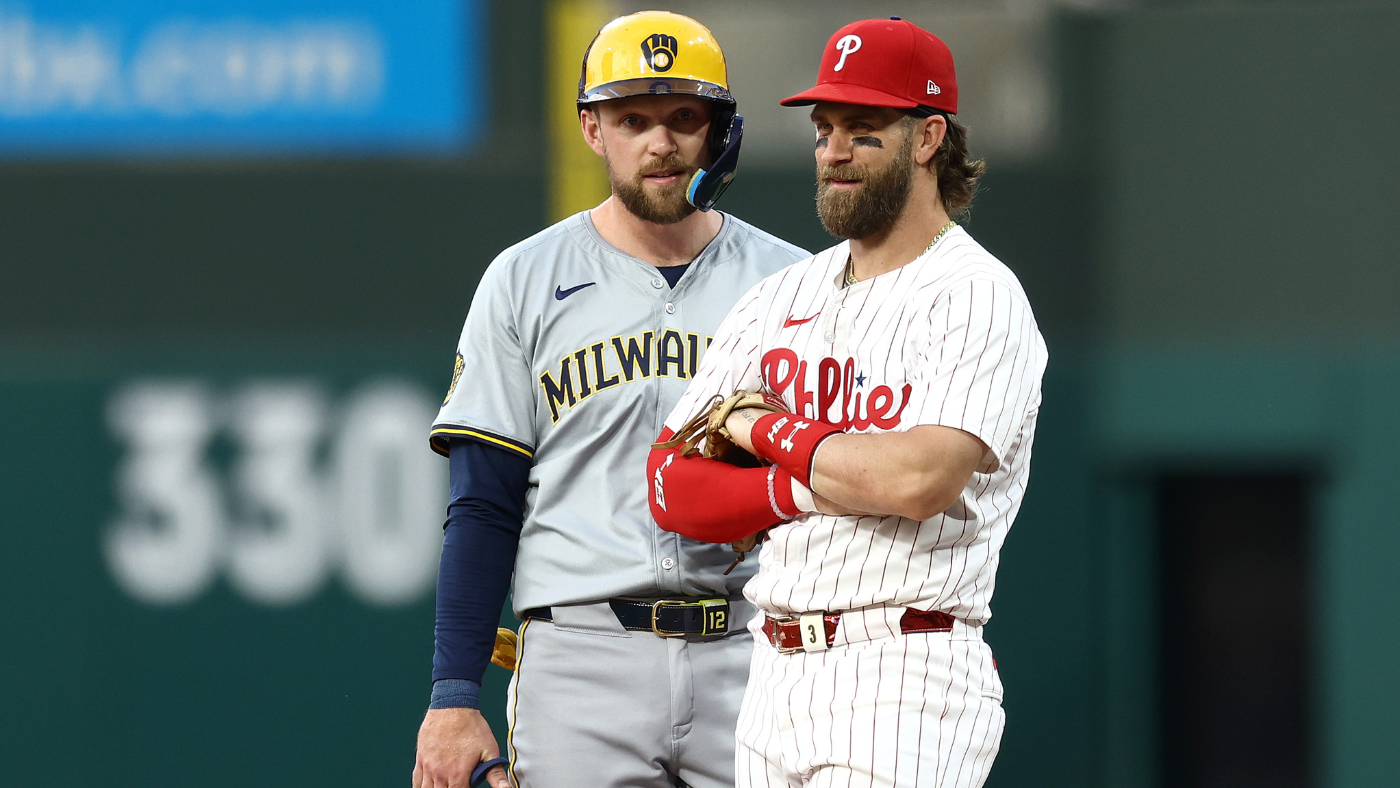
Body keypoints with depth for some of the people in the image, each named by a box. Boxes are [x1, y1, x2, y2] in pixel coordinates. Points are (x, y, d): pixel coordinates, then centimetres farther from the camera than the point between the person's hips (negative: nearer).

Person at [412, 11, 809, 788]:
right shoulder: (524, 281, 8)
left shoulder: (791, 285, 10)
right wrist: (454, 696, -4)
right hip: (584, 657, -1)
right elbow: (483, 509, 5)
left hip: (753, 657, 1)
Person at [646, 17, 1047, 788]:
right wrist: (812, 489, -9)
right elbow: (674, 489, 8)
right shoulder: (780, 298, 14)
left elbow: (920, 479, -22)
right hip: (774, 678, 7)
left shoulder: (977, 297, -6)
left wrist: (764, 430, -6)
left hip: (903, 682, -7)